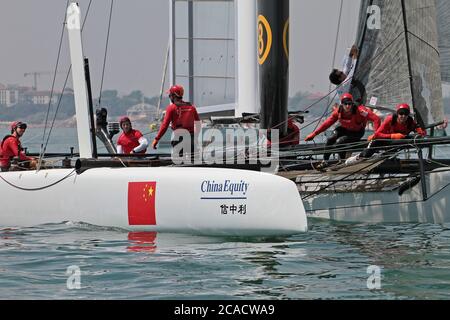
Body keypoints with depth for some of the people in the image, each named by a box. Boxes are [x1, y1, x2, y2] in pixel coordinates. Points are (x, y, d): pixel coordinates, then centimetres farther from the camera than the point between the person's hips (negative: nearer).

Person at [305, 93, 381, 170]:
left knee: (339, 141, -26)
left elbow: (376, 119, -36)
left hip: (356, 132, -4)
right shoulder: (338, 111, -19)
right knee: (330, 140, -19)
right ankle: (325, 161, -3)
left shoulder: (359, 110, -33)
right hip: (344, 129, 4)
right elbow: (327, 123, -9)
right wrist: (314, 134, -11)